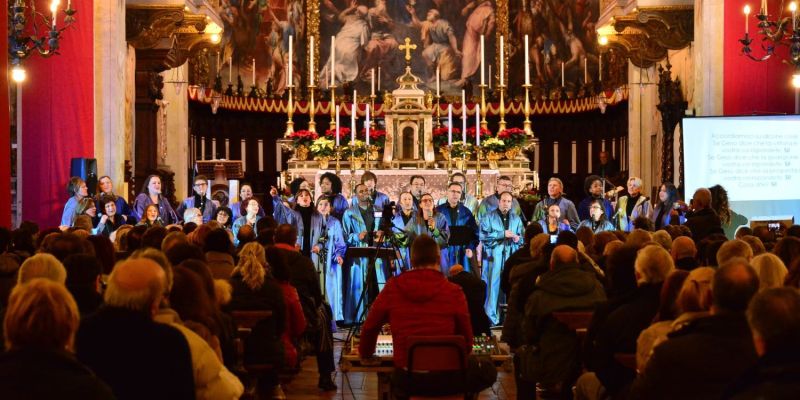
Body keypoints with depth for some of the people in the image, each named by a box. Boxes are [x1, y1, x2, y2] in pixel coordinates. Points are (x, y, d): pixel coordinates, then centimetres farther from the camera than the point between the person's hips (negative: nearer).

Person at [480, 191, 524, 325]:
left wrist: (518, 239, -5)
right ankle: (491, 318, -2)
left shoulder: (516, 219, 17)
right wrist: (503, 234, -13)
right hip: (494, 258, -4)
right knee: (493, 286, -6)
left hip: (511, 258, 4)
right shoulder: (489, 218, 2)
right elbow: (484, 236, -9)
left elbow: (522, 237, 18)